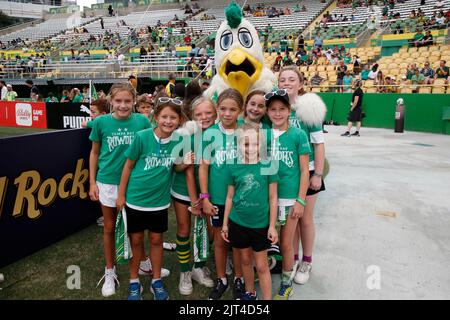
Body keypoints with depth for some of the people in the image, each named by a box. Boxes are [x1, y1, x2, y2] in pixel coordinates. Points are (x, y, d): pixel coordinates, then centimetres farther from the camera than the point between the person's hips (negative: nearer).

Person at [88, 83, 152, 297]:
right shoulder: (101, 122, -8)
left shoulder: (141, 121, -8)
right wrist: (92, 182, 0)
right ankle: (109, 271, 29)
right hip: (108, 181, 0)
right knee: (109, 227, 12)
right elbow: (95, 153, 2)